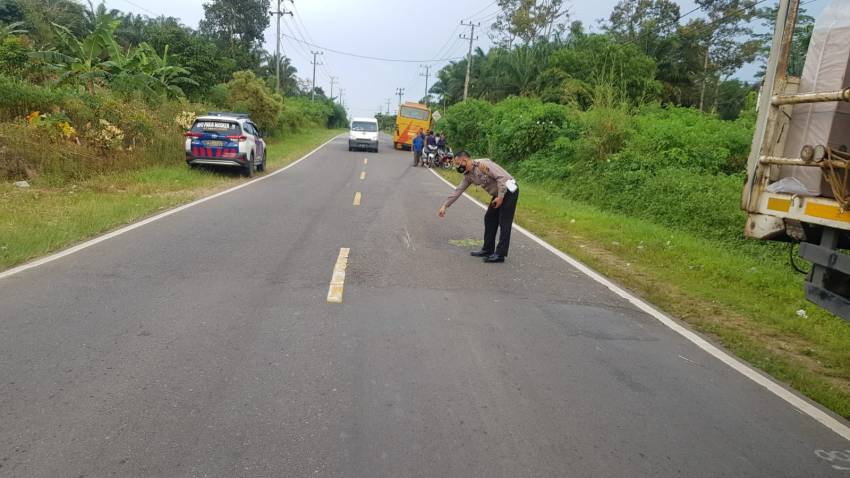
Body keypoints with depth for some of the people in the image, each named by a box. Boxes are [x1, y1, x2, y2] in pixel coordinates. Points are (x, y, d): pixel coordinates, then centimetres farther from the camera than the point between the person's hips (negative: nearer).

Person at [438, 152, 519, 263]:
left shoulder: (483, 164, -21)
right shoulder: (468, 175, 6)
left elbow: (501, 177, -25)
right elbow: (458, 191, 10)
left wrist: (500, 197, -24)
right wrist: (445, 206, 9)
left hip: (509, 191, -9)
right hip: (498, 194, 9)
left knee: (504, 223, -8)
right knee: (489, 219, 12)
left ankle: (500, 254, -7)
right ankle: (488, 250, 21)